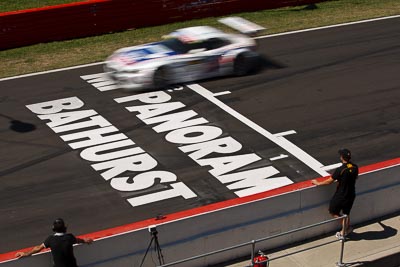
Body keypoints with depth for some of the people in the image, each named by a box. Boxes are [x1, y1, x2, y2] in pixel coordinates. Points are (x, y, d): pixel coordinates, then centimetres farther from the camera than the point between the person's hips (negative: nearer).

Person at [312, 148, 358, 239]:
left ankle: (347, 227, 14)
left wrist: (318, 183, -1)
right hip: (351, 195, 6)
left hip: (340, 196, -6)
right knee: (346, 213, 21)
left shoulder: (340, 170, -26)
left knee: (333, 212, 16)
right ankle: (344, 231, 30)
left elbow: (329, 181, -17)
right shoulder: (355, 168, -8)